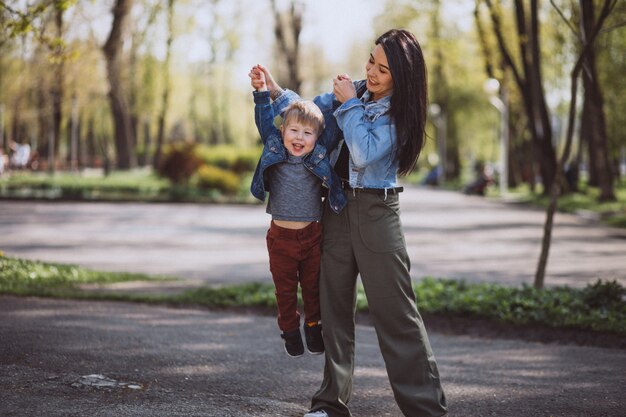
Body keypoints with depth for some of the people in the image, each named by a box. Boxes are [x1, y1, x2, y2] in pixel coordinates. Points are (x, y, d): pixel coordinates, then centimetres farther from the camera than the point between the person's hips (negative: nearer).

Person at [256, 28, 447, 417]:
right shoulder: (353, 91, 6)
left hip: (376, 212, -6)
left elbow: (365, 152, -21)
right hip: (337, 206, 6)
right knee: (335, 305, 9)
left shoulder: (400, 112, -10)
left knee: (395, 311, -6)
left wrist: (349, 104, -13)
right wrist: (277, 91, 2)